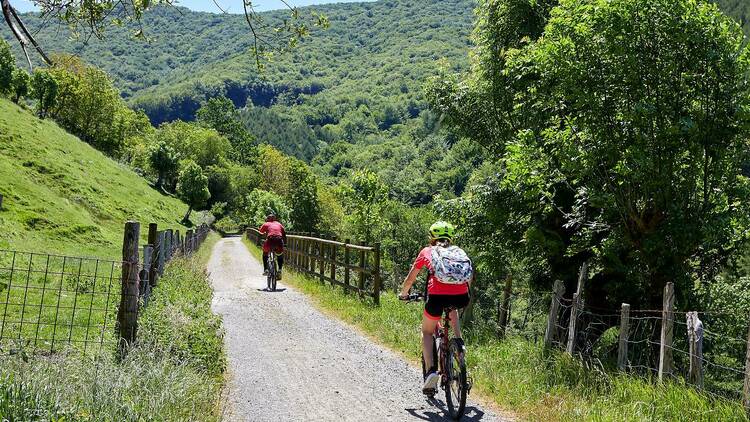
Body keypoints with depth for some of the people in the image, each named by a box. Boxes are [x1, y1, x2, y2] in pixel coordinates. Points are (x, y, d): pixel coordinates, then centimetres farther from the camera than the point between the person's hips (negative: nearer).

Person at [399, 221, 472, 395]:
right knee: (452, 310, 41)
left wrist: (404, 294, 47)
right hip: (461, 297, 3)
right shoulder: (459, 251, 27)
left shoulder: (427, 252, 22)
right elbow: (470, 278, 35)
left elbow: (410, 279, 29)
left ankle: (431, 370, 3)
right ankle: (459, 341, 23)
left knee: (427, 332, 22)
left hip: (437, 296, -2)